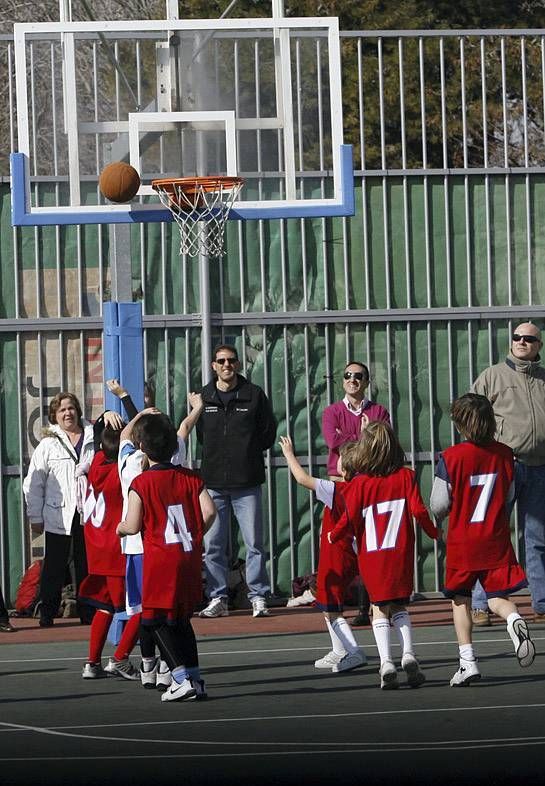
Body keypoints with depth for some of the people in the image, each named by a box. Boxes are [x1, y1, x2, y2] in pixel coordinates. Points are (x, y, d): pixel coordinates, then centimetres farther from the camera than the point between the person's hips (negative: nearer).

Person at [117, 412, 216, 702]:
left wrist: (120, 527, 13)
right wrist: (193, 535, 13)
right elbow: (209, 512, -4)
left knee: (158, 620, 1)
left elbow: (133, 525, -9)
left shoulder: (141, 483, -8)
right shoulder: (190, 477, 5)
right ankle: (193, 678, 15)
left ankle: (182, 678, -12)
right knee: (182, 619, 18)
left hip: (159, 558, -5)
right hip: (189, 558, 5)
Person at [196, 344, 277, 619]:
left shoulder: (254, 395, 4)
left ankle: (258, 597, 3)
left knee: (254, 543, -3)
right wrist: (217, 455, 7)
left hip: (246, 482, -2)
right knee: (213, 545, 3)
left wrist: (247, 451, 2)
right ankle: (217, 599, 9)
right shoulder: (203, 398, 8)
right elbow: (199, 434, 15)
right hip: (213, 482, 2)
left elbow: (268, 432, 7)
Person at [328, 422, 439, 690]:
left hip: (370, 555, -1)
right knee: (399, 607, 13)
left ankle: (386, 661, -9)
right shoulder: (405, 476, -3)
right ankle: (408, 653, -8)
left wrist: (333, 536, 13)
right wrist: (435, 532, 10)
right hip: (401, 554, 1)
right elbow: (418, 511, -7)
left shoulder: (359, 484, -5)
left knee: (380, 608, 7)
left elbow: (349, 520, -7)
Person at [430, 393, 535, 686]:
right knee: (497, 597, 8)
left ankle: (467, 661, 3)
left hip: (462, 542, -2)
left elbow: (439, 506, -8)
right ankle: (514, 619, -26)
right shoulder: (504, 454, -2)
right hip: (497, 540, 2)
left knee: (460, 600, 11)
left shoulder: (451, 457, -12)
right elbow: (509, 496, 9)